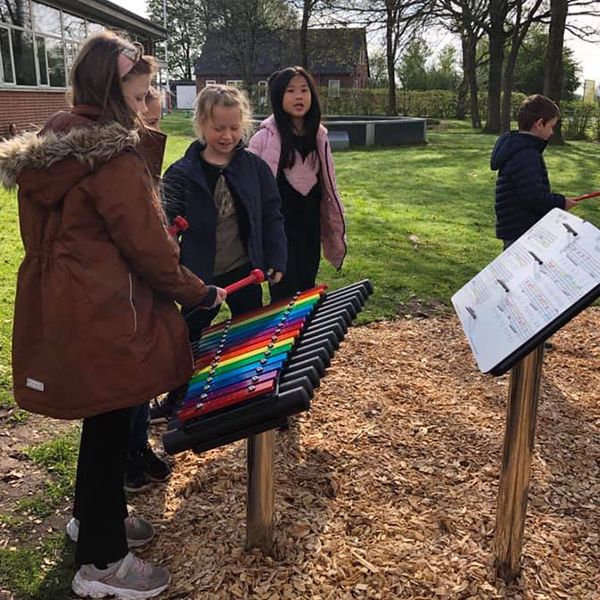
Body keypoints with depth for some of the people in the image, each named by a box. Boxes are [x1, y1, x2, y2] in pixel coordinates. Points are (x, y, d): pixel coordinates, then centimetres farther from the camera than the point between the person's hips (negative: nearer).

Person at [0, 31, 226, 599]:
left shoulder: (47, 148, 10)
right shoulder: (111, 156, -19)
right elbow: (147, 244, -18)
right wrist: (198, 293, -4)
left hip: (60, 311, 9)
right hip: (101, 318, -9)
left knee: (101, 416, 23)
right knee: (110, 424, 4)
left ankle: (91, 515, 44)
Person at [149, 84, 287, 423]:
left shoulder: (255, 167, -2)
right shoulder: (182, 173, -8)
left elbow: (272, 218, 2)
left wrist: (276, 261, -3)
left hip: (245, 271, 1)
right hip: (200, 275, -1)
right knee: (189, 339, 14)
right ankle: (176, 399, 33)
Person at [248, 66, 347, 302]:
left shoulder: (318, 136, 6)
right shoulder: (265, 138, -9)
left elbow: (327, 184, 12)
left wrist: (336, 228, 14)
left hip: (310, 229, 5)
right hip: (279, 228, -5)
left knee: (307, 290, 13)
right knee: (285, 296, -3)